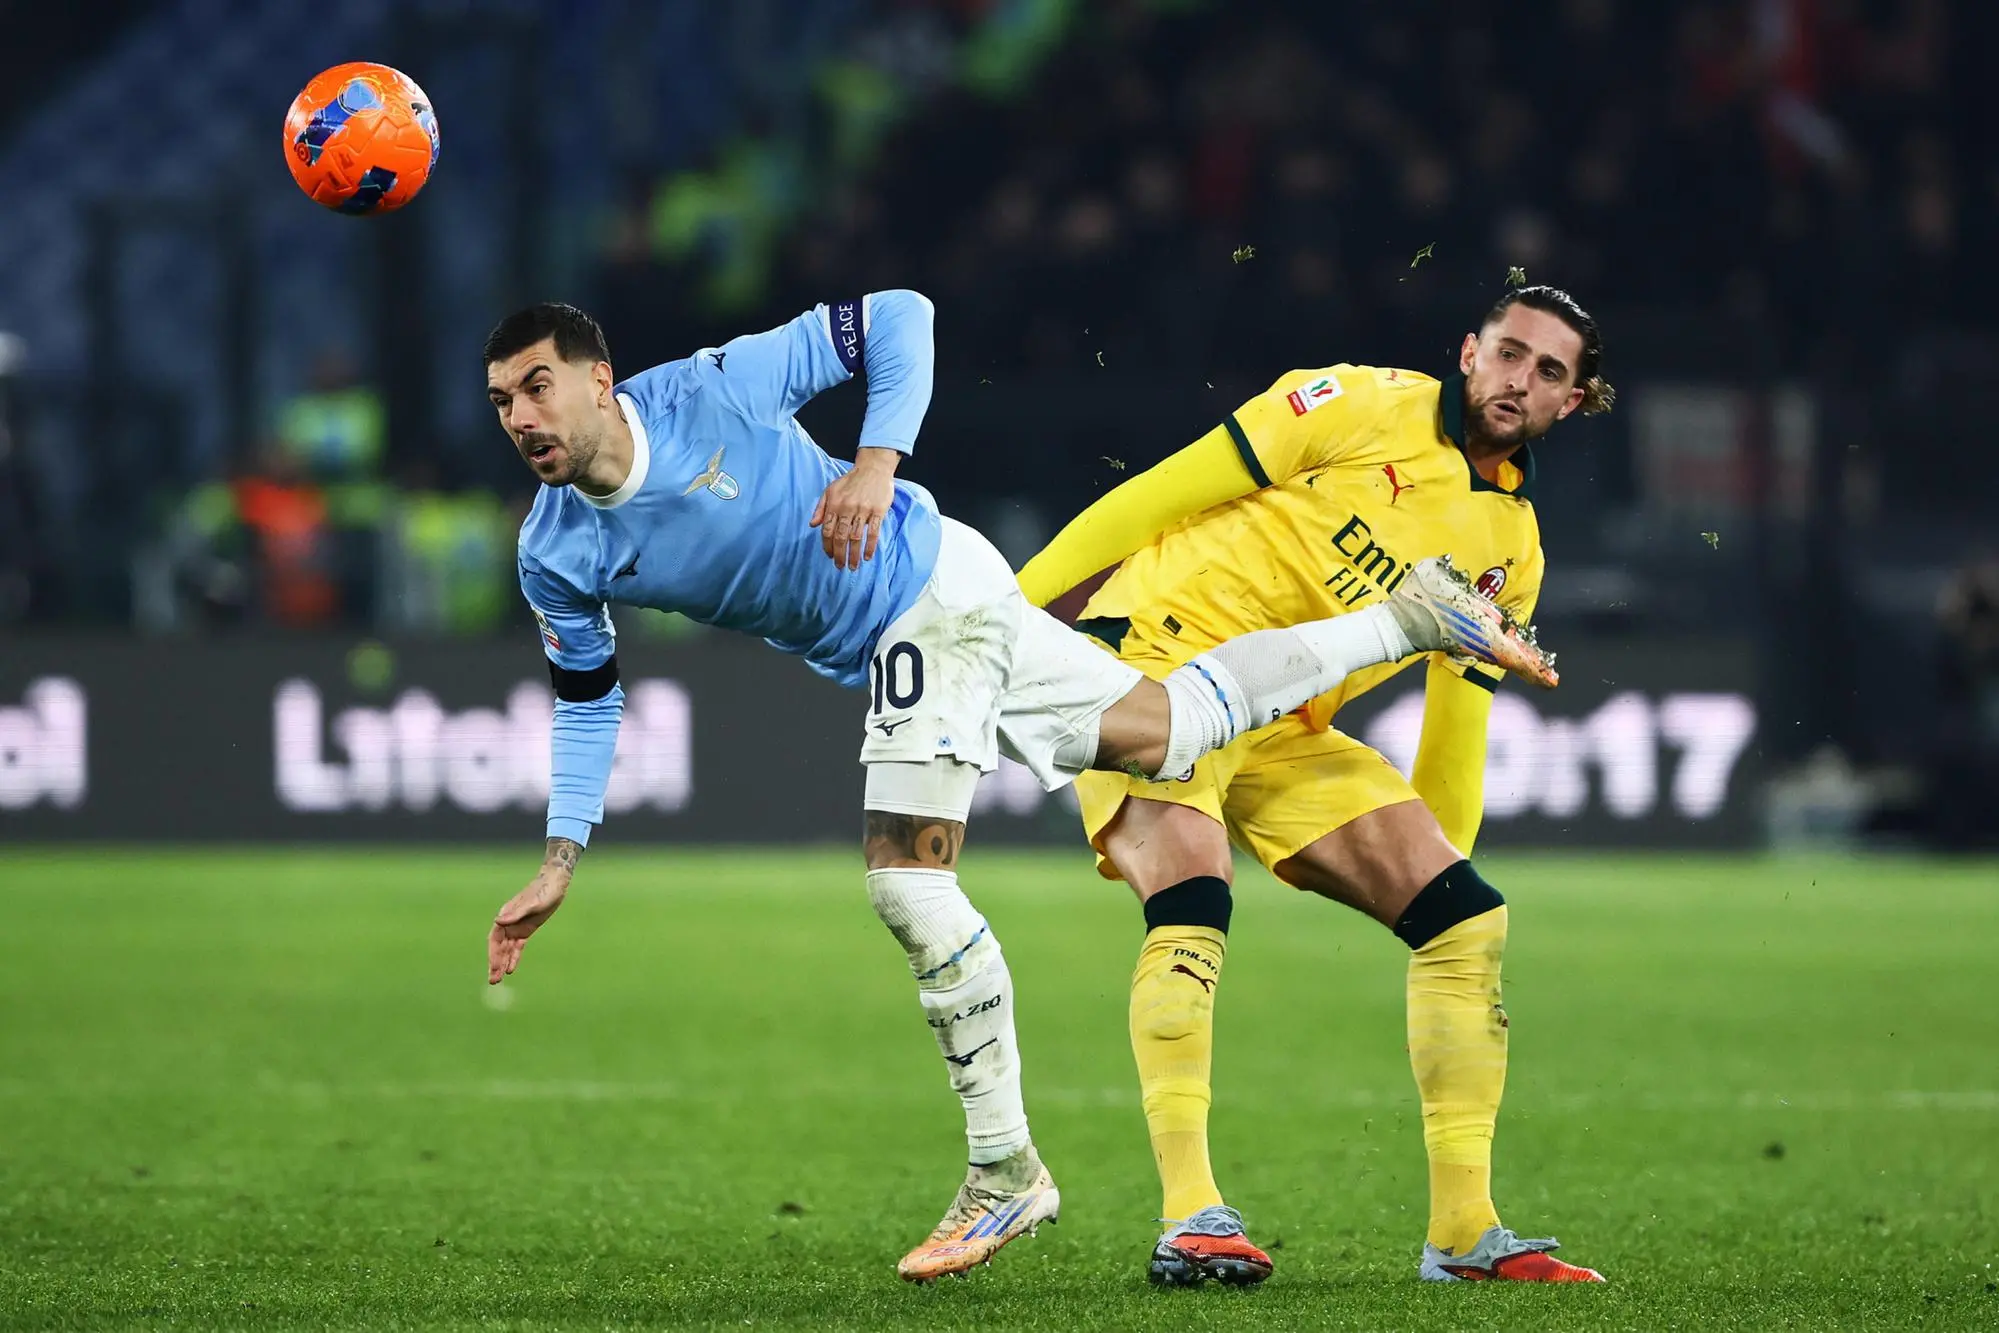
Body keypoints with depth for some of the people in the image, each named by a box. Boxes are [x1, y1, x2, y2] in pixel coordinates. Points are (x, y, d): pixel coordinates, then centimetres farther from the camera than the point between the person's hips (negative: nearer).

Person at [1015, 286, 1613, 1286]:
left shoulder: (1511, 550, 11)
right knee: (1193, 904, -31)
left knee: (1469, 921, -2)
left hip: (1285, 738, 7)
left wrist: (1434, 866, 19)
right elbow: (1163, 495, -9)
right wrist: (1013, 600, -10)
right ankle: (1189, 1216, -31)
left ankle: (1462, 1231, 3)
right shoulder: (1369, 409, -9)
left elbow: (1457, 722, 20)